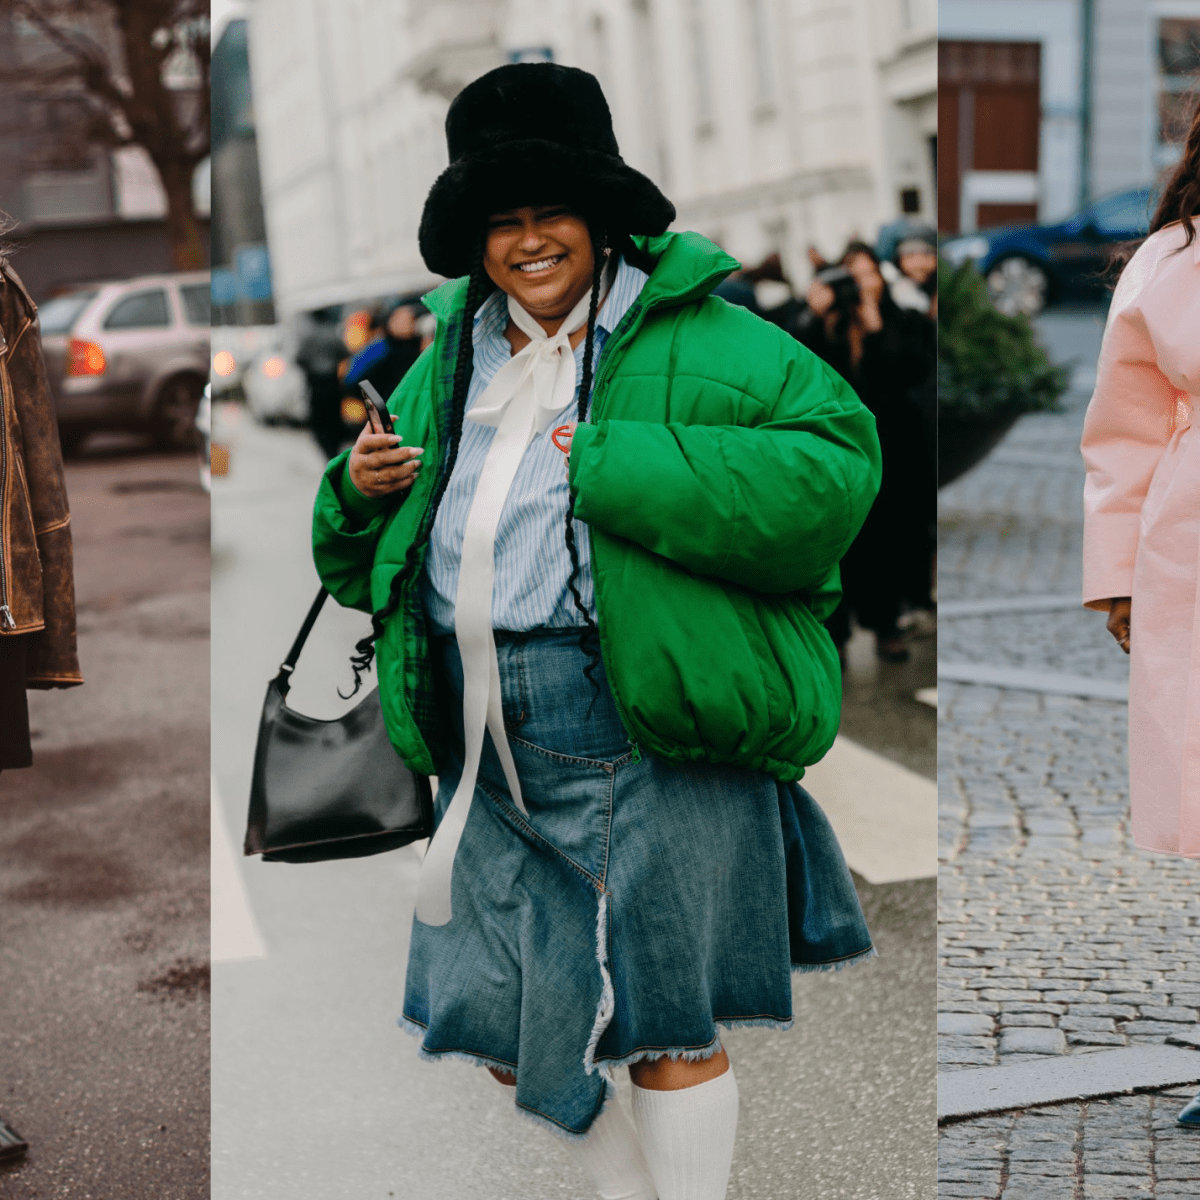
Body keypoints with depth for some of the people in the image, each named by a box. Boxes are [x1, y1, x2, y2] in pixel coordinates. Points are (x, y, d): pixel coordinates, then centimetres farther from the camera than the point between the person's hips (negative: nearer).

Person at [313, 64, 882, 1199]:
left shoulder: (697, 340, -4)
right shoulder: (451, 360, 15)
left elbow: (832, 465, -18)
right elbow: (370, 557, 26)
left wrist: (617, 465, -20)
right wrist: (358, 490, 1)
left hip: (645, 740, -6)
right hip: (490, 753, 7)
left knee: (665, 1028, 3)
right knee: (502, 1031, 15)